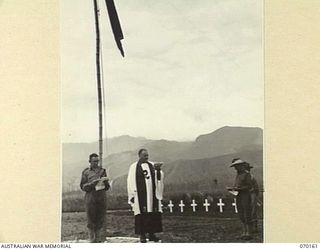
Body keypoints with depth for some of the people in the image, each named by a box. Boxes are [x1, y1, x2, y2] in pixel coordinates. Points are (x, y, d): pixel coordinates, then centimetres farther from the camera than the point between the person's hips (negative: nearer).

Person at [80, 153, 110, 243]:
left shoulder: (102, 171, 13)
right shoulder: (86, 172, 6)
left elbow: (107, 187, 16)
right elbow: (82, 186, 1)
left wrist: (105, 182, -7)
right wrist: (92, 183, -14)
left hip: (102, 197, 2)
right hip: (90, 198, -2)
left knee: (101, 220, 1)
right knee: (91, 220, 0)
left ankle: (100, 239, 5)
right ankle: (92, 239, 8)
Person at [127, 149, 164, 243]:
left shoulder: (152, 165, 11)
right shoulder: (134, 167, 1)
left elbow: (159, 177, -1)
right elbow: (131, 182, -1)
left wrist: (158, 169, -21)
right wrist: (133, 195, -7)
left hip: (152, 194, 4)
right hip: (141, 195, -4)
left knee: (154, 214, 2)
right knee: (142, 214, -3)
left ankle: (151, 234, 10)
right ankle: (142, 235, 3)